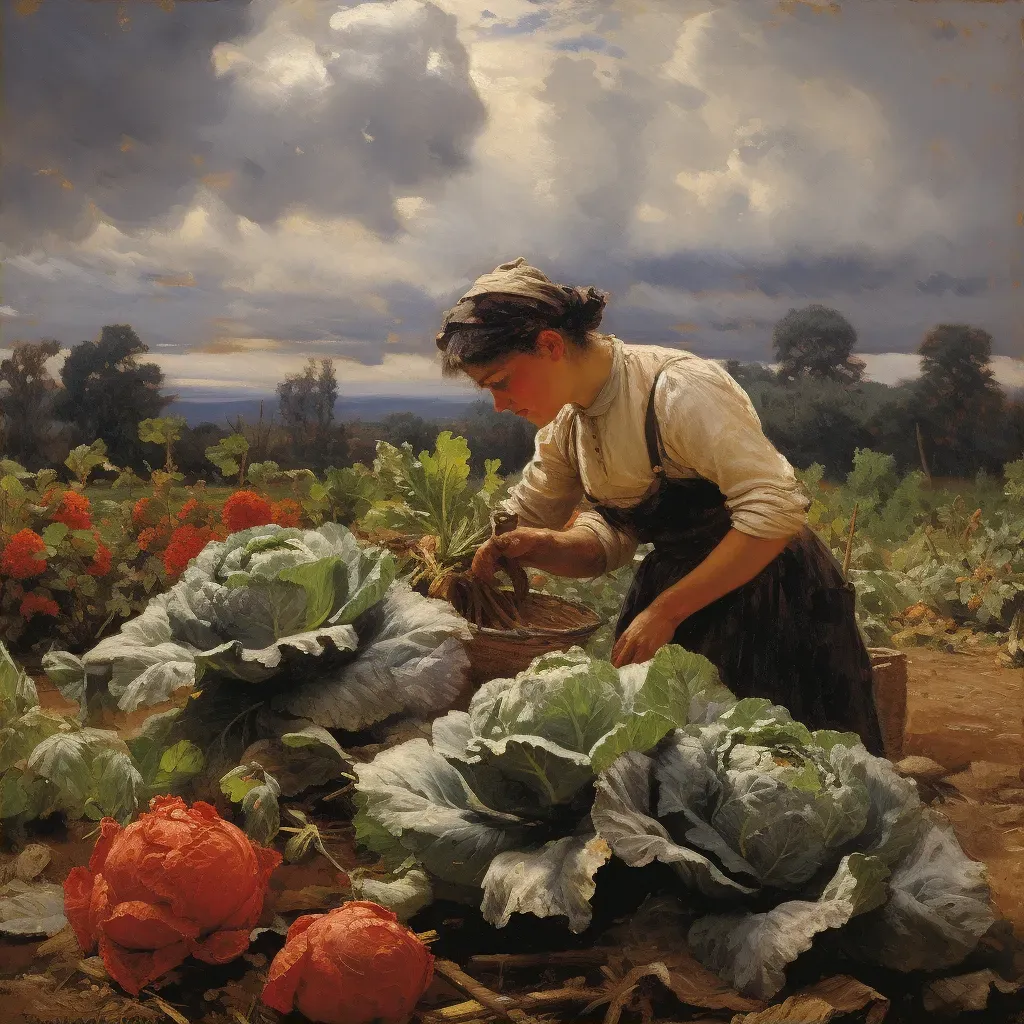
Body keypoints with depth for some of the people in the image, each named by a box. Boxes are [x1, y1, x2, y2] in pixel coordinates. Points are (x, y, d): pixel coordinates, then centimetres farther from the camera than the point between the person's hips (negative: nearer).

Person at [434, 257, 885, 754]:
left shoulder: (678, 388, -25)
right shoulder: (564, 425, 0)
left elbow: (776, 509, -28)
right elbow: (610, 540, 5)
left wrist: (664, 611, -27)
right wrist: (544, 546, -17)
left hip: (769, 597, -7)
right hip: (671, 592, 7)